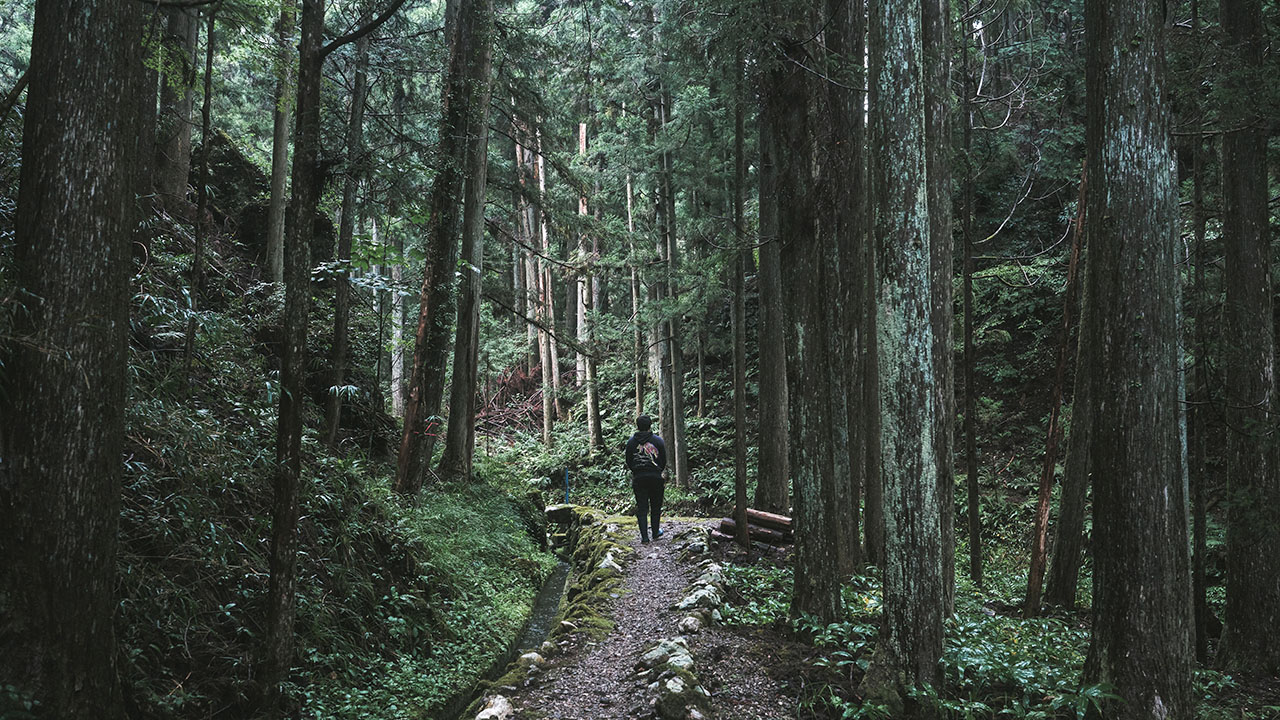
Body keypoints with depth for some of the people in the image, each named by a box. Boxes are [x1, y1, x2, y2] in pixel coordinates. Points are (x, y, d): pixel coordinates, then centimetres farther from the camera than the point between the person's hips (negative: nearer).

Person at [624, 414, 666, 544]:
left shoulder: (631, 442, 0)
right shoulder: (658, 441, -2)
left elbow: (628, 462, 6)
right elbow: (664, 461, 4)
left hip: (638, 478, 0)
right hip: (655, 478, 0)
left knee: (641, 507, 3)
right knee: (655, 506, 14)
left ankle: (644, 536, -3)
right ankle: (655, 532, 24)